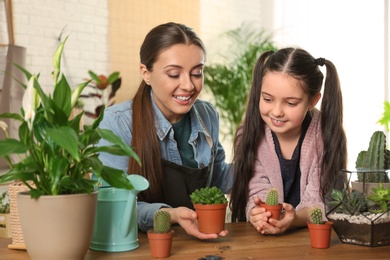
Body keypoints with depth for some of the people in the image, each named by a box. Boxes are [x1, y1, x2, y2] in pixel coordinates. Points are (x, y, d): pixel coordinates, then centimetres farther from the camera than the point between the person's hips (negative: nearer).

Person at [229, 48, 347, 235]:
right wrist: (257, 214, -29)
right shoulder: (249, 134, -4)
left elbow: (320, 202, -11)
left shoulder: (327, 135, -9)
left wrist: (296, 218, -31)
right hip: (260, 239, 1)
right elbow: (257, 194, -7)